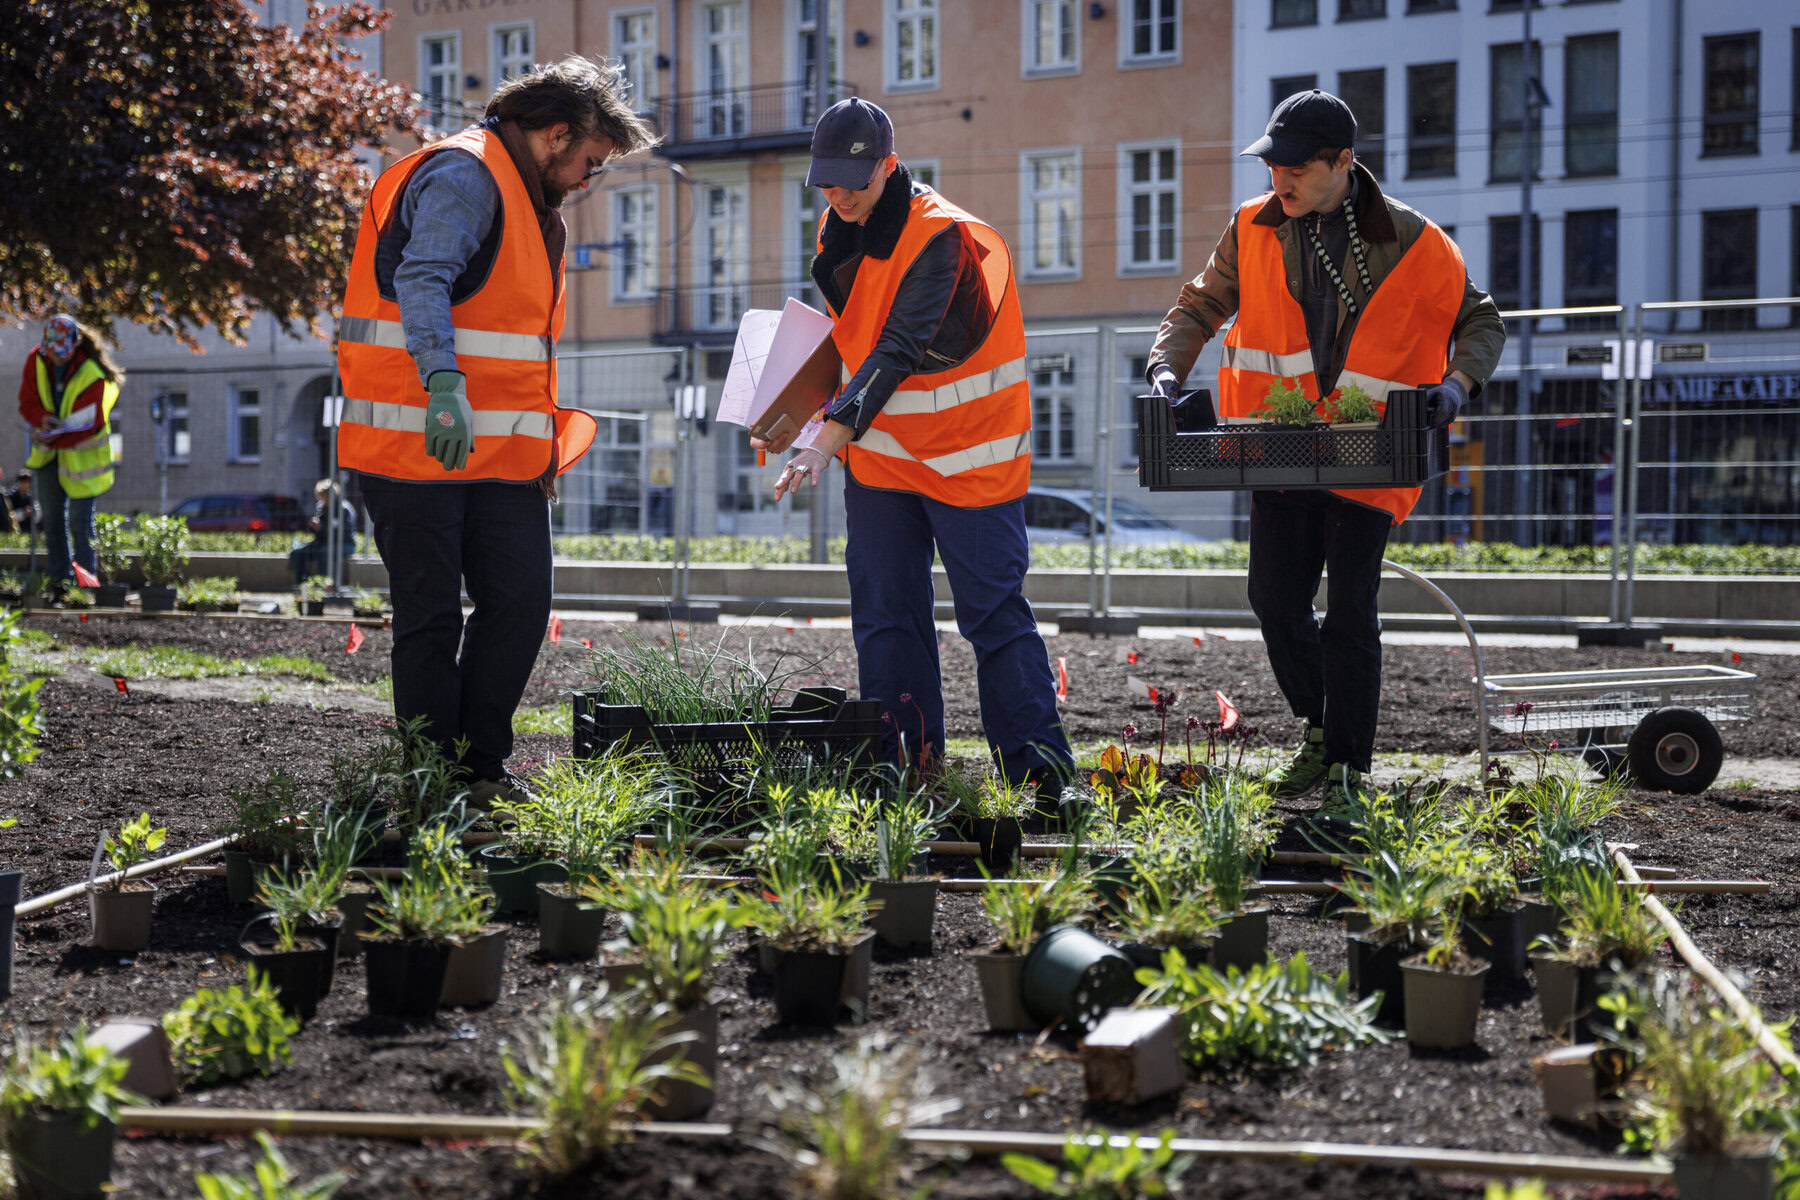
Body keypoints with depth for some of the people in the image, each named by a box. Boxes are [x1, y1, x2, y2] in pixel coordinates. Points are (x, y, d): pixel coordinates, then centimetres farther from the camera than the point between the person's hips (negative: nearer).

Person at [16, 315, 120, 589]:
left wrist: (52, 439, -28)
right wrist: (42, 419, -23)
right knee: (52, 518, 12)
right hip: (48, 453, 5)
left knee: (80, 520, -3)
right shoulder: (36, 360, -7)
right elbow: (27, 401, -2)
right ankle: (59, 574, 24)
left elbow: (86, 424, -22)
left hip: (80, 453, -5)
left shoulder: (92, 373, -23)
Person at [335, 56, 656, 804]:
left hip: (501, 451, 9)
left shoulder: (531, 202, 23)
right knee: (431, 620, -2)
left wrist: (545, 444, 28)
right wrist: (444, 384, -42)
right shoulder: (463, 175, -10)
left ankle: (480, 767, 13)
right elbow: (422, 282, -27)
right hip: (418, 444, -9)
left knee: (521, 603, 3)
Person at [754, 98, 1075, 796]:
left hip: (966, 451, -7)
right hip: (878, 450, 7)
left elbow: (898, 351, -29)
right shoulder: (840, 229, 4)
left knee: (993, 610, -5)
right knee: (884, 613, 6)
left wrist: (827, 441, -36)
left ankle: (1039, 766, 1)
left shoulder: (942, 236, -20)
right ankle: (903, 759, 14)